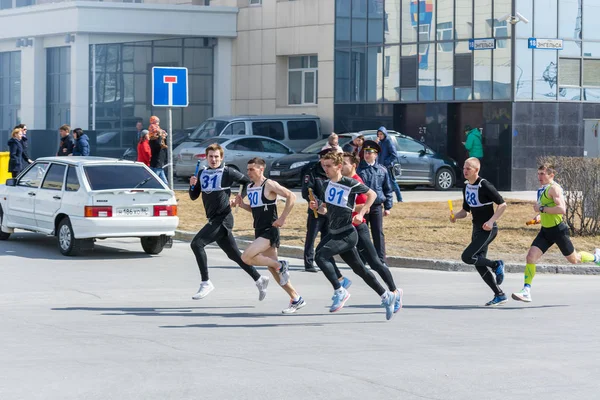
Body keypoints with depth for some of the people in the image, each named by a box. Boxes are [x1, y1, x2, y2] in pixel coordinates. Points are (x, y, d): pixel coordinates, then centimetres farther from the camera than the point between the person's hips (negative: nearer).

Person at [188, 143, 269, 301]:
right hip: (214, 220, 7)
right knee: (234, 254, 13)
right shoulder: (202, 173, 12)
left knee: (197, 243, -20)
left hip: (223, 219, -7)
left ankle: (206, 283, -17)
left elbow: (247, 182, 3)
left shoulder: (228, 172, -7)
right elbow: (194, 196, 14)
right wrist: (192, 185, -5)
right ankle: (259, 280, 26)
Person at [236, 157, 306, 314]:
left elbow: (291, 196, -19)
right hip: (259, 231, 9)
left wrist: (282, 218, -19)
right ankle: (296, 299, 15)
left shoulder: (269, 185, -12)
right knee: (273, 269, 8)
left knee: (246, 257, -22)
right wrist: (242, 204, 6)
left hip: (270, 231, -9)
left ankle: (280, 265, -6)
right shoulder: (250, 187, 13)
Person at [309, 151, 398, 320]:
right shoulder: (327, 184, 8)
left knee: (321, 256, -24)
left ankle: (340, 291, -13)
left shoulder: (349, 183, -14)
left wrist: (361, 213, -12)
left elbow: (372, 194, -3)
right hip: (334, 233, 8)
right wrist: (317, 207, -5)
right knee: (359, 269, 12)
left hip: (347, 234, -8)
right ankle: (386, 296, 24)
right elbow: (325, 210, 17)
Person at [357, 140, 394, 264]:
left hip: (377, 206, 1)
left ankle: (381, 261, 3)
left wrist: (388, 207, 5)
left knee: (378, 234, 1)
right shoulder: (358, 169, 1)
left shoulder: (382, 170, 4)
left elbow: (388, 189, 9)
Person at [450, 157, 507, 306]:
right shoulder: (466, 187, 10)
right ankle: (499, 295, 14)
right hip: (477, 229, 9)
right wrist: (455, 216, -3)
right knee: (479, 265, 6)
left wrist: (491, 221, -24)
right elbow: (465, 210, 18)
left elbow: (502, 204, -15)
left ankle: (496, 265, 0)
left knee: (467, 257, -19)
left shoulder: (484, 186, -16)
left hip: (488, 229, -9)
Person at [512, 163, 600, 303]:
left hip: (558, 230, -8)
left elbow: (562, 209, -29)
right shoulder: (542, 189, 11)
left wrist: (542, 209, -24)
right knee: (531, 256, -9)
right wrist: (540, 216, 10)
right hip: (545, 230, 8)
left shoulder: (554, 188, -17)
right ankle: (526, 292, -10)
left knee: (573, 259, 9)